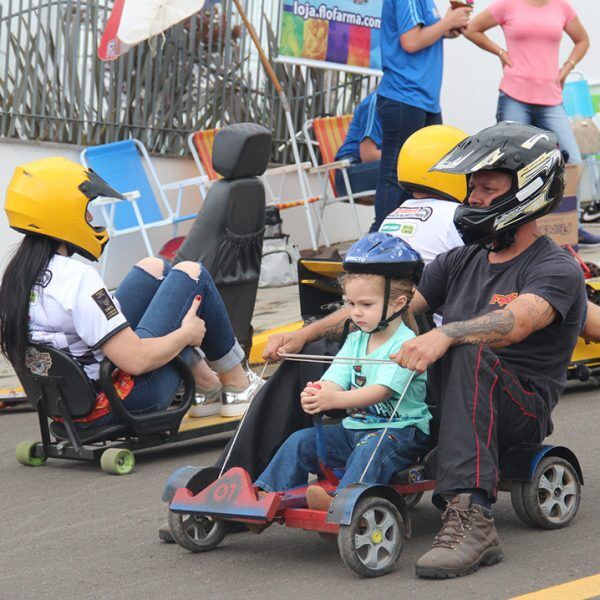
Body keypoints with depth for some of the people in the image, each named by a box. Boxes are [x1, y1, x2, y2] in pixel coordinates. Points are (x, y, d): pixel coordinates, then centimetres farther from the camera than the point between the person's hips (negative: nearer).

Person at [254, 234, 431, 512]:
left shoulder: (405, 344, -12)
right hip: (356, 426, 8)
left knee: (371, 448, -37)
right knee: (301, 441, -5)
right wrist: (315, 395, -26)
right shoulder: (355, 341, 13)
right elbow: (334, 380, 0)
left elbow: (380, 391, -25)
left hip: (401, 430, -8)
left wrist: (334, 400, -38)